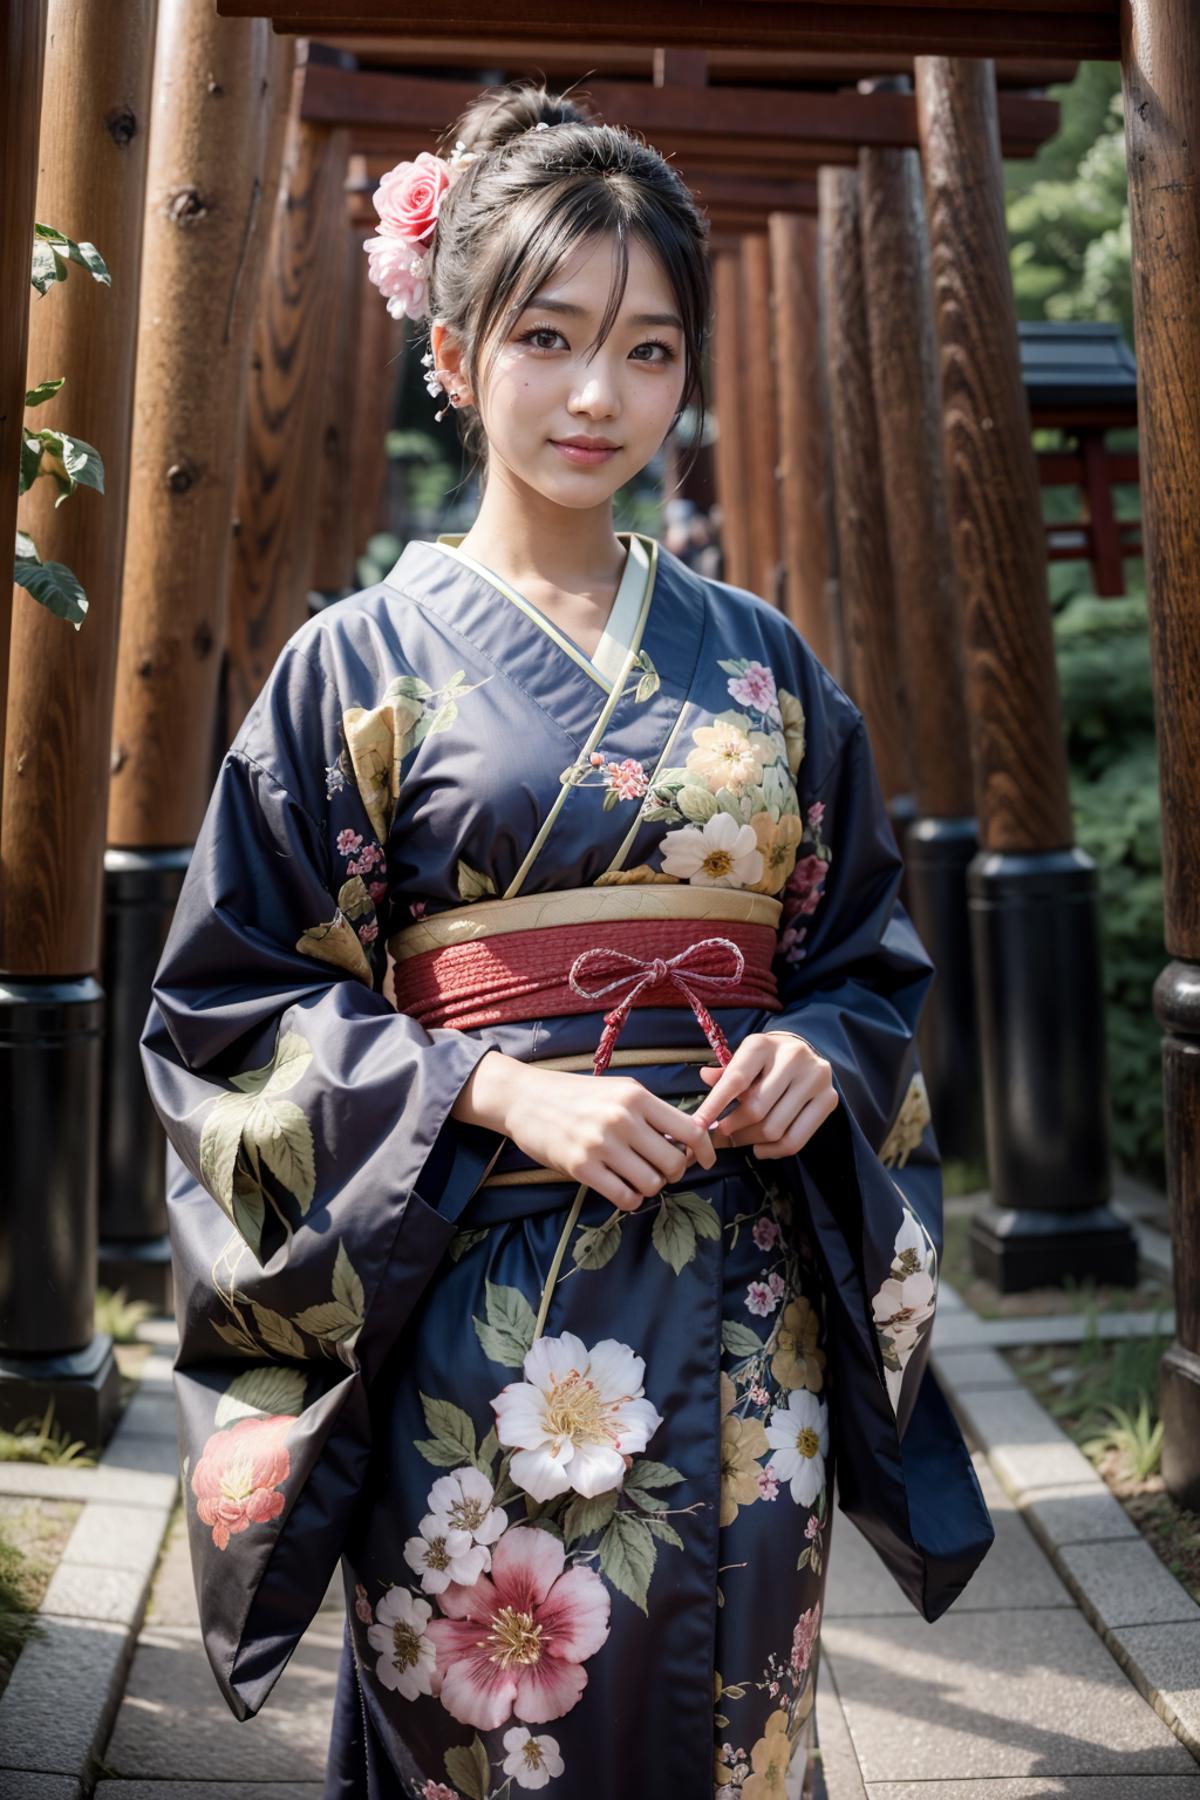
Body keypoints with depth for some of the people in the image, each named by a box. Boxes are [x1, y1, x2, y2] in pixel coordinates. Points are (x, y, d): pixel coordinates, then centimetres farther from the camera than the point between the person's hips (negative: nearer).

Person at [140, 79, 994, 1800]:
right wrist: (497, 1089, -15)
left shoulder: (764, 663, 8)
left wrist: (821, 1055, -8)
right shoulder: (365, 660, -1)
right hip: (475, 1321, -3)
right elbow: (226, 999, -3)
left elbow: (872, 952, 15)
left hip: (742, 1321, 3)